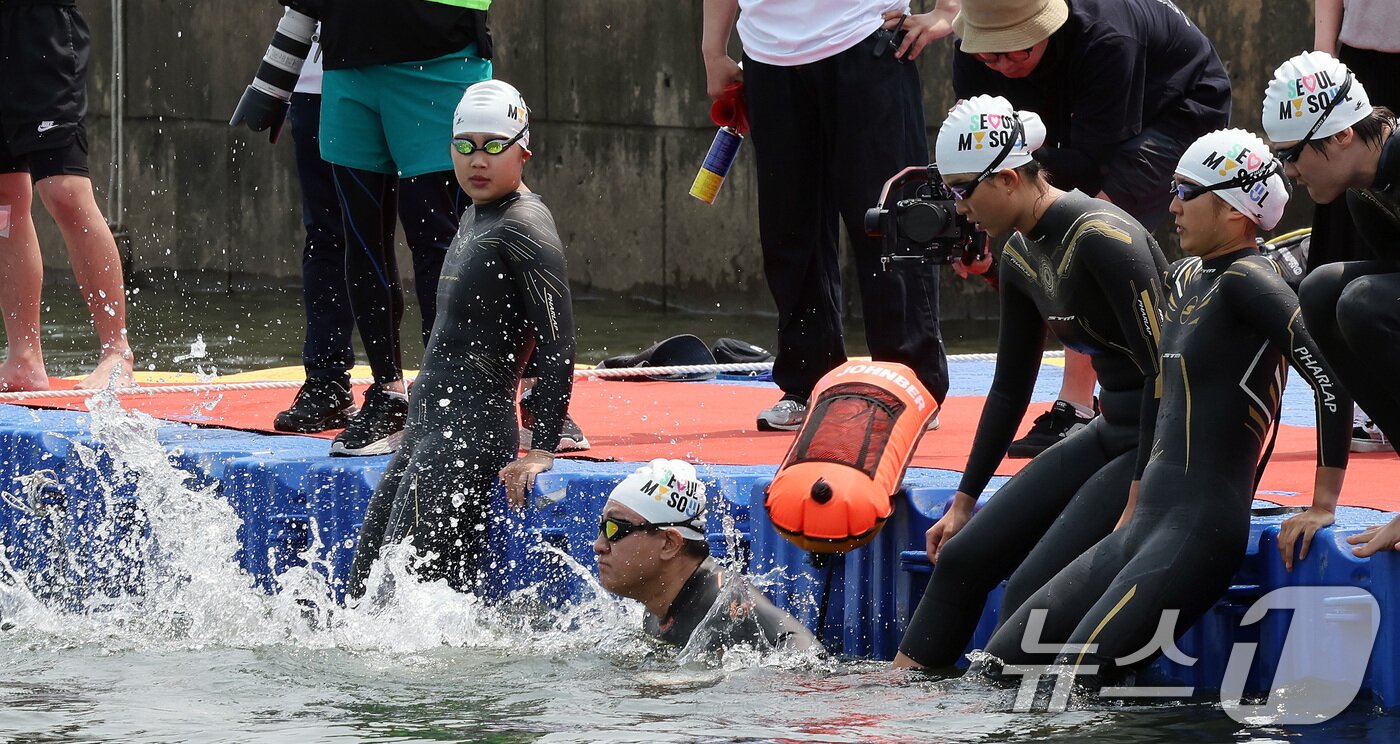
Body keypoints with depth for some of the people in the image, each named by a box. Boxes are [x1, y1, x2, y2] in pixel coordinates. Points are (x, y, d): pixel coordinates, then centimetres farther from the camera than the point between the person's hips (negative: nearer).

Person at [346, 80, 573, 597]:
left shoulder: (523, 229, -11)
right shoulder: (475, 218, 18)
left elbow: (557, 345, -17)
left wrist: (542, 452, -21)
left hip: (471, 431, -10)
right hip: (430, 428, 10)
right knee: (364, 591, 6)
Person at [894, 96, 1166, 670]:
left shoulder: (1102, 238, -21)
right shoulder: (1021, 255, 7)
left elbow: (1163, 370, -23)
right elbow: (1010, 388, 18)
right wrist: (964, 502, 19)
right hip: (1110, 435, 9)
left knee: (1031, 593, -19)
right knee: (962, 559, 3)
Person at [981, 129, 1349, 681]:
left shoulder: (1247, 280, -11)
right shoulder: (1184, 278, 17)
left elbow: (1331, 372, -21)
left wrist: (1323, 505, -19)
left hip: (1204, 529, -10)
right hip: (1145, 529, 10)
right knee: (997, 664, 6)